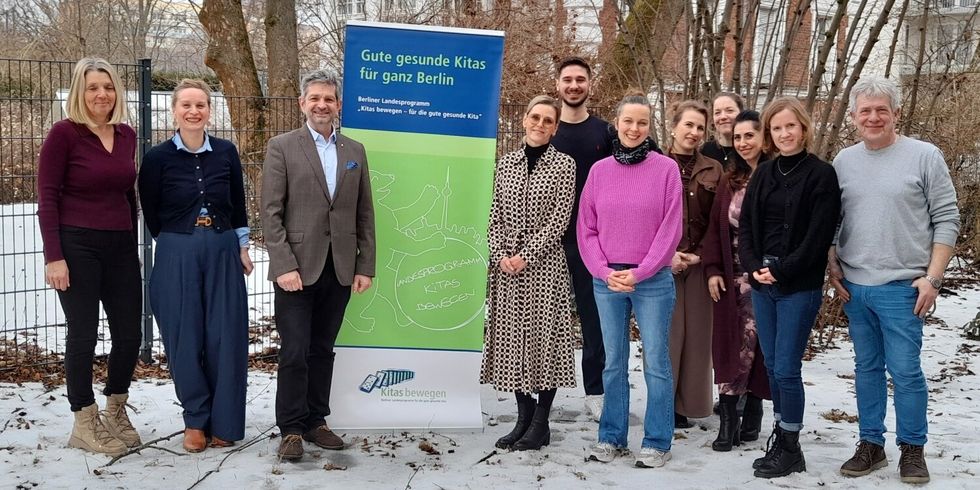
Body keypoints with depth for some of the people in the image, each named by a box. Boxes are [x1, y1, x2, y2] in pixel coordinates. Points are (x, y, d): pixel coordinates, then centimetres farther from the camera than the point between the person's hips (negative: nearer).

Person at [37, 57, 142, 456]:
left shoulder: (127, 135, 8)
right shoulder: (64, 133, -8)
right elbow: (47, 198, -9)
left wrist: (133, 245, 15)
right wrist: (54, 256, -15)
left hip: (120, 245, 5)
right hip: (77, 246, -5)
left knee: (130, 333, 8)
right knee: (83, 335, 2)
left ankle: (115, 411, 29)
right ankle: (85, 424, 17)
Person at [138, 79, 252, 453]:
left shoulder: (226, 152, 3)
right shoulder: (157, 157, -3)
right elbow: (151, 213, 5)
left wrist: (242, 248, 11)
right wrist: (181, 241, 10)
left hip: (222, 254, 2)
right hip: (176, 257, -1)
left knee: (225, 338, 1)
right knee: (185, 339, 2)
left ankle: (224, 423, 12)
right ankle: (196, 421, 17)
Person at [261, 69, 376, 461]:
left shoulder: (354, 151, 12)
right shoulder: (282, 147, 0)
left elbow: (364, 214, 11)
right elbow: (271, 213, -6)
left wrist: (365, 267, 5)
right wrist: (285, 266, -14)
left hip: (340, 270, 4)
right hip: (297, 268, -4)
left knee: (322, 351, 11)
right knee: (294, 352, -2)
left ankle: (315, 421, 21)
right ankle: (291, 429, 9)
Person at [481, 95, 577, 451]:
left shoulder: (563, 164, 0)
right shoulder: (506, 163, 11)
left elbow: (559, 218, -8)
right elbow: (496, 215, 10)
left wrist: (526, 255, -14)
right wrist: (500, 254, -5)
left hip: (544, 263, -4)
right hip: (506, 265, 4)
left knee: (544, 335, -1)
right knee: (511, 337, 6)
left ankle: (541, 424, 8)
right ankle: (524, 417, 19)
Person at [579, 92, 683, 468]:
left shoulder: (666, 168, -2)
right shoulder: (600, 170, 6)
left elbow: (670, 229, -5)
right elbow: (586, 229, 6)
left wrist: (639, 272, -11)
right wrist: (605, 271, -7)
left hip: (653, 281, -3)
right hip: (606, 281, 3)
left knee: (656, 362, 2)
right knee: (613, 362, 11)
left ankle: (657, 442, 12)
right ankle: (612, 436, 21)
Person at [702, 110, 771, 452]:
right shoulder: (730, 181, 11)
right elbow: (715, 227, 12)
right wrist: (713, 270, 4)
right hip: (733, 278, 5)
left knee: (760, 346, 1)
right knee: (731, 346, 2)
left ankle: (752, 411, 16)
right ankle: (729, 418, 4)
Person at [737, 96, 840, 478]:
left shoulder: (821, 175, -4)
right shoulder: (763, 174, 13)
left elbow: (818, 235, -11)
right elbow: (745, 225, 10)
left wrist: (780, 270, -15)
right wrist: (753, 266, -6)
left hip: (800, 286, -5)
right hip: (762, 283, 6)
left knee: (786, 368, -5)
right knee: (772, 366, 9)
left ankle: (790, 449, 8)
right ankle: (780, 441, 20)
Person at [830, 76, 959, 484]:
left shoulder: (924, 156, -4)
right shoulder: (843, 162, 8)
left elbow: (946, 220, -4)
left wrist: (932, 277, -10)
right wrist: (833, 267, 4)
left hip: (901, 286, -4)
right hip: (853, 286, 4)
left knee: (905, 371, -3)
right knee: (866, 368, 12)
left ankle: (912, 449, 12)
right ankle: (870, 444, 22)